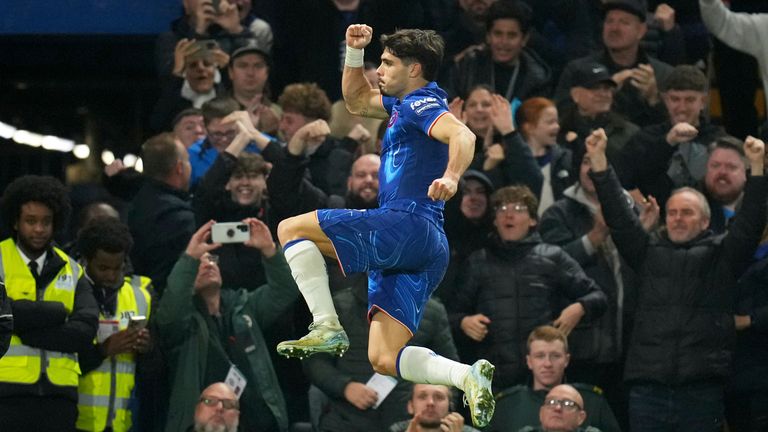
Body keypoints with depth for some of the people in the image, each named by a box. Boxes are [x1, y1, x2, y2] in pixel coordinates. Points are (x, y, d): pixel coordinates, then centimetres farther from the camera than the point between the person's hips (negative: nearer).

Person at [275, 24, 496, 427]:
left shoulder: (421, 103, -4)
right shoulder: (405, 104, 26)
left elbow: (462, 134, -24)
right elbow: (356, 100, 42)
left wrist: (451, 178, -42)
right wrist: (354, 51, 28)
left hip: (409, 224, -10)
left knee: (292, 228, -8)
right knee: (384, 360, 1)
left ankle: (327, 326, -17)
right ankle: (467, 375, -16)